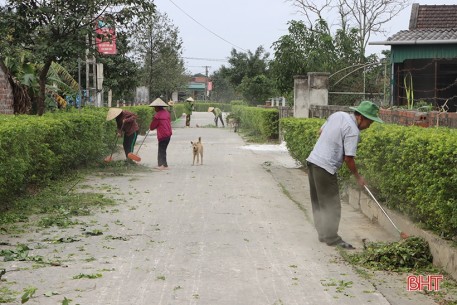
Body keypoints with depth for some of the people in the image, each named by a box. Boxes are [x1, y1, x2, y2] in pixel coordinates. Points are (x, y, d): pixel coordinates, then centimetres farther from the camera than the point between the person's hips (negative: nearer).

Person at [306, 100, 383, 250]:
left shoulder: (338, 115, 9)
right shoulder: (353, 131, -15)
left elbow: (321, 132, 20)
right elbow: (348, 158, -15)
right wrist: (358, 177, -2)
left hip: (313, 160, 9)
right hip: (325, 167, -9)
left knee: (318, 203, 15)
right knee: (332, 205, -1)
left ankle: (323, 234, 24)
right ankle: (331, 237, 4)